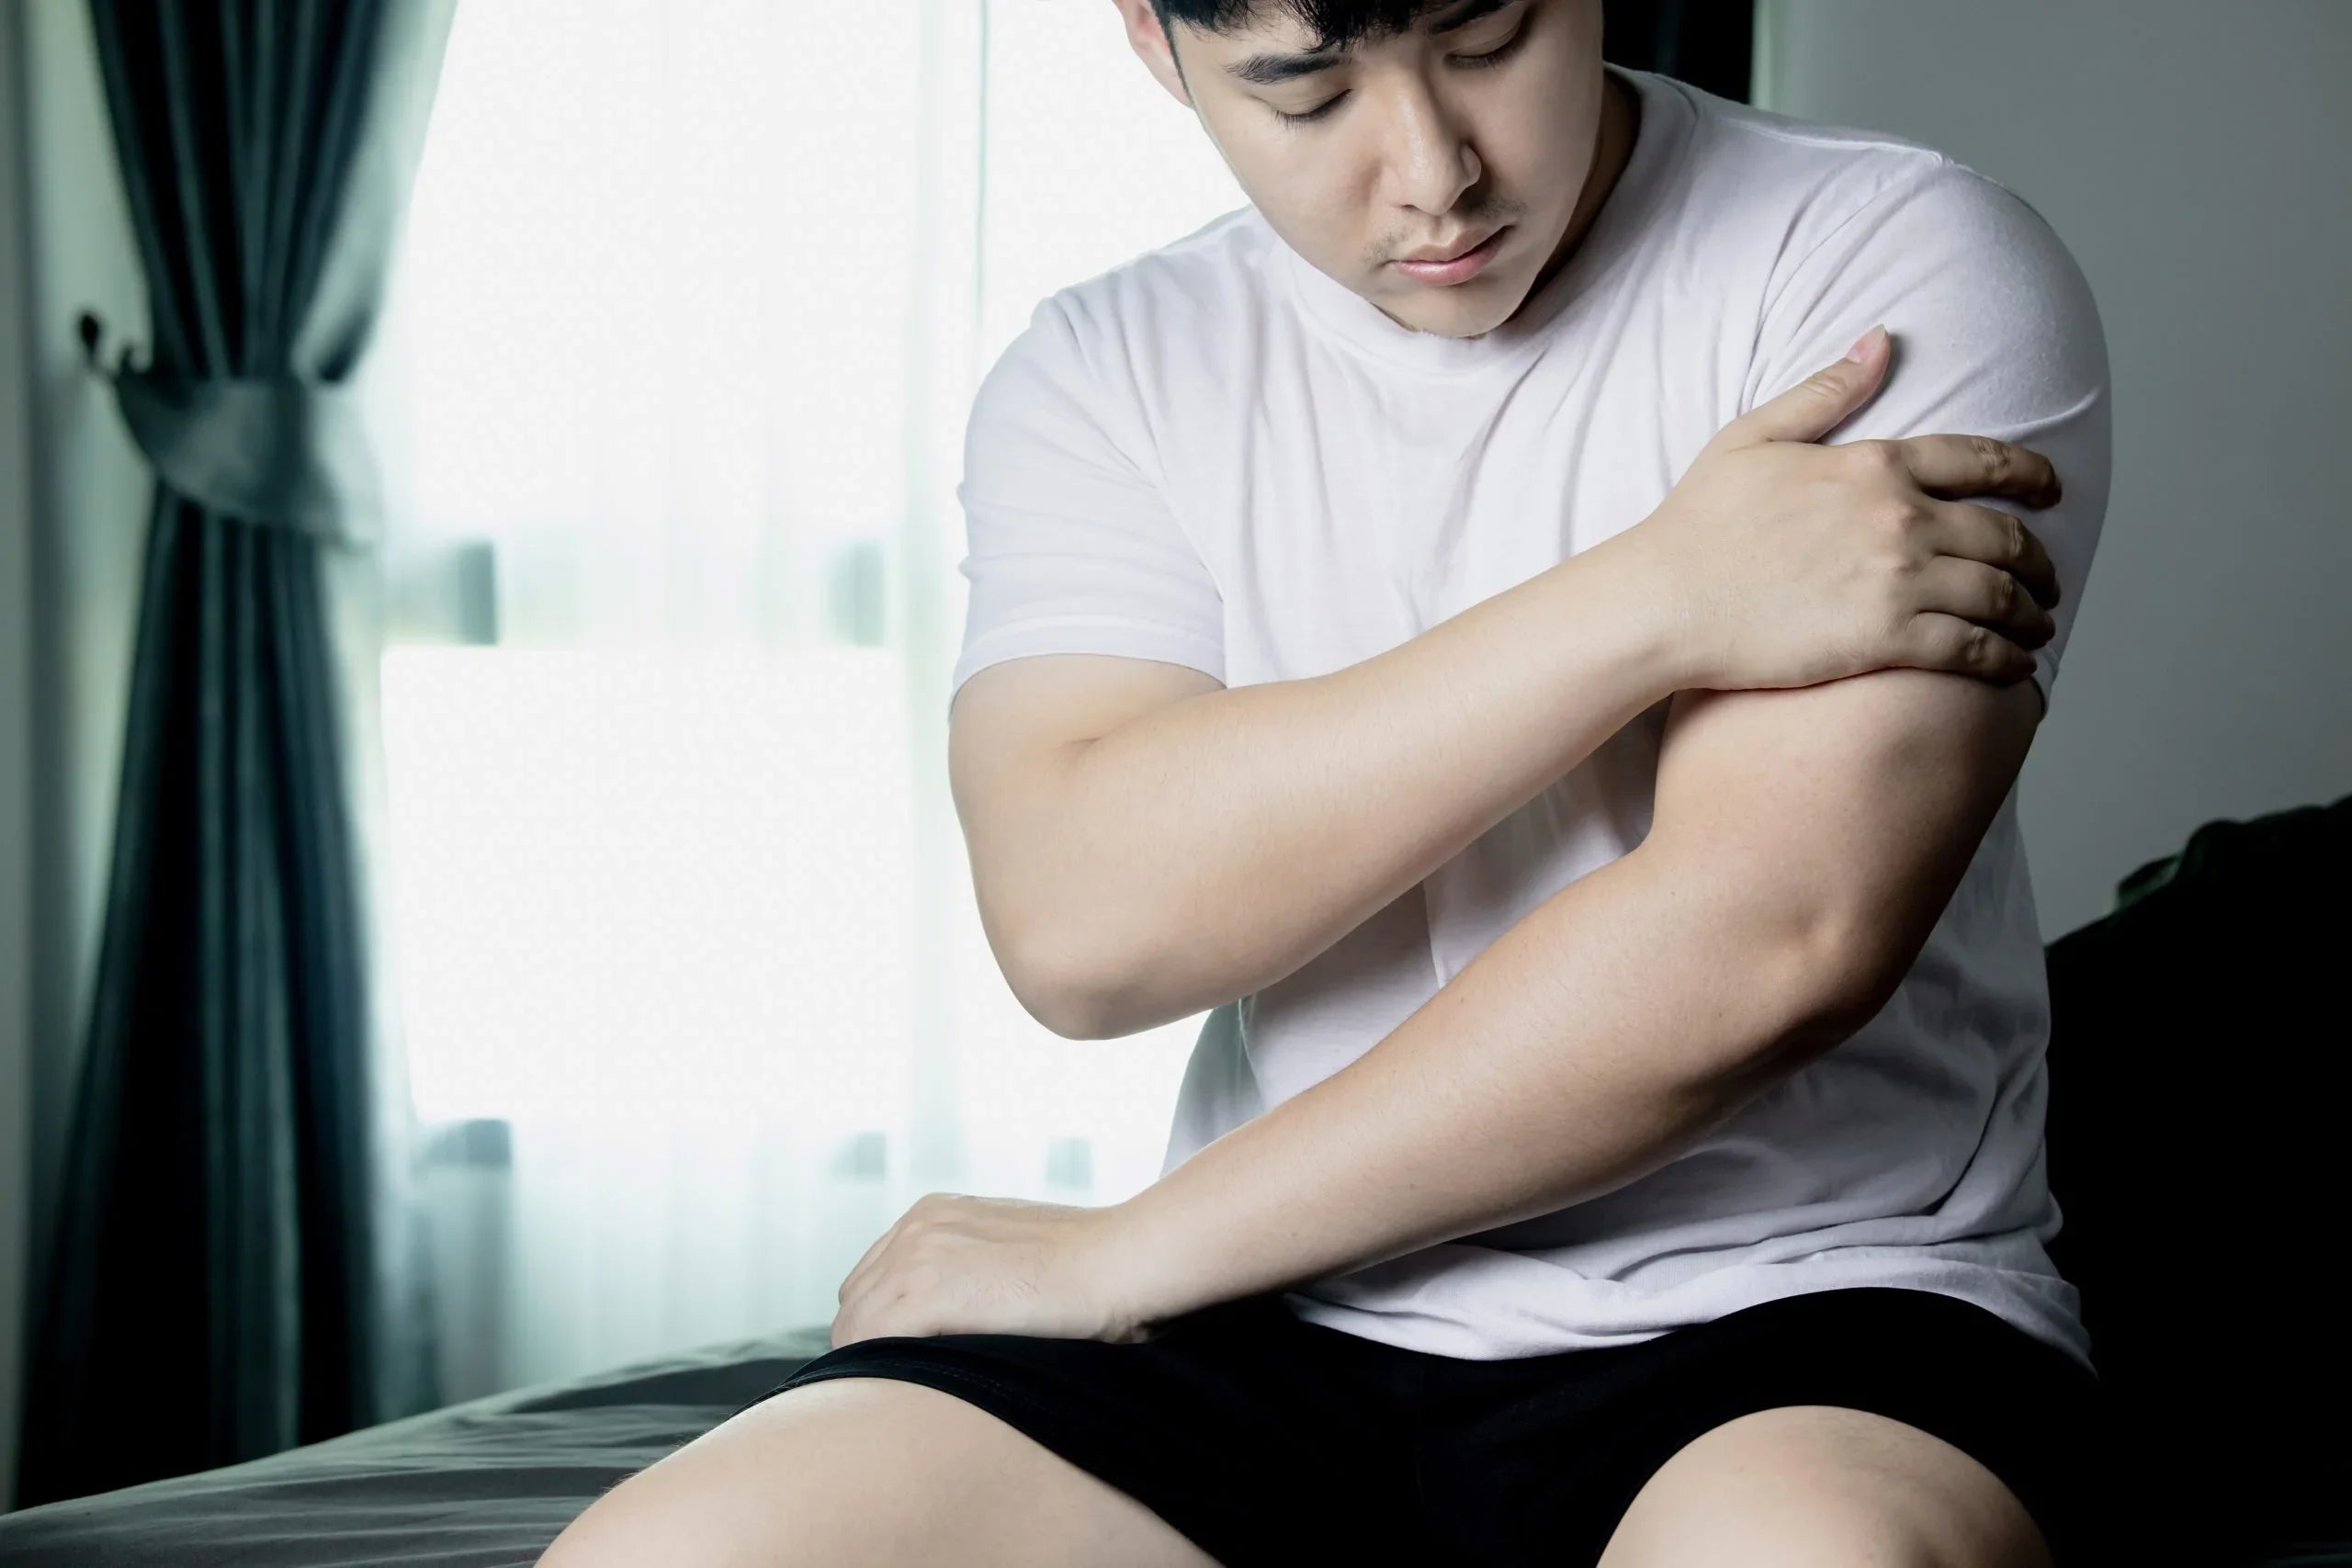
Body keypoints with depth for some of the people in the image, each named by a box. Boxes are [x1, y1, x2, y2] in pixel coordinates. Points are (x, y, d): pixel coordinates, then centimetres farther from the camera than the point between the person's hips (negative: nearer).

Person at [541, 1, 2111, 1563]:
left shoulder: (1901, 267, -6)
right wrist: (1655, 599, -17)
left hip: (1796, 1313, -3)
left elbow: (1771, 936, -17)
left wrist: (1127, 1253, -10)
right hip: (1279, 1328, 3)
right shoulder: (1103, 368, 7)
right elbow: (1082, 921, -10)